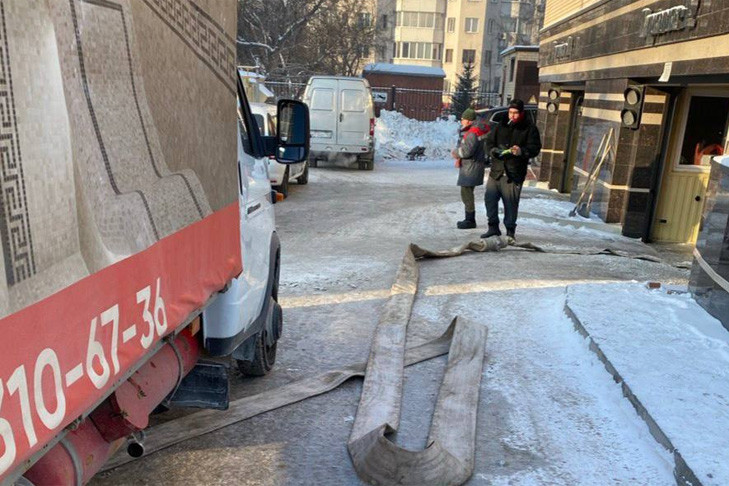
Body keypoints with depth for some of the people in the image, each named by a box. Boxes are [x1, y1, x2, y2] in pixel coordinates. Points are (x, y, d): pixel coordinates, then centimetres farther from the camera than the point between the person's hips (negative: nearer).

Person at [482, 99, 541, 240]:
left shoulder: (529, 129, 3)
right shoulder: (501, 126, 14)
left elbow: (535, 148, -5)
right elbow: (489, 142, 13)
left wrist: (522, 151, -25)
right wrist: (494, 150, -10)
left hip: (514, 174, -4)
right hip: (496, 170, 4)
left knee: (511, 203, -3)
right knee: (490, 199, 4)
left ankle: (510, 231, 11)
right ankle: (493, 227, 18)